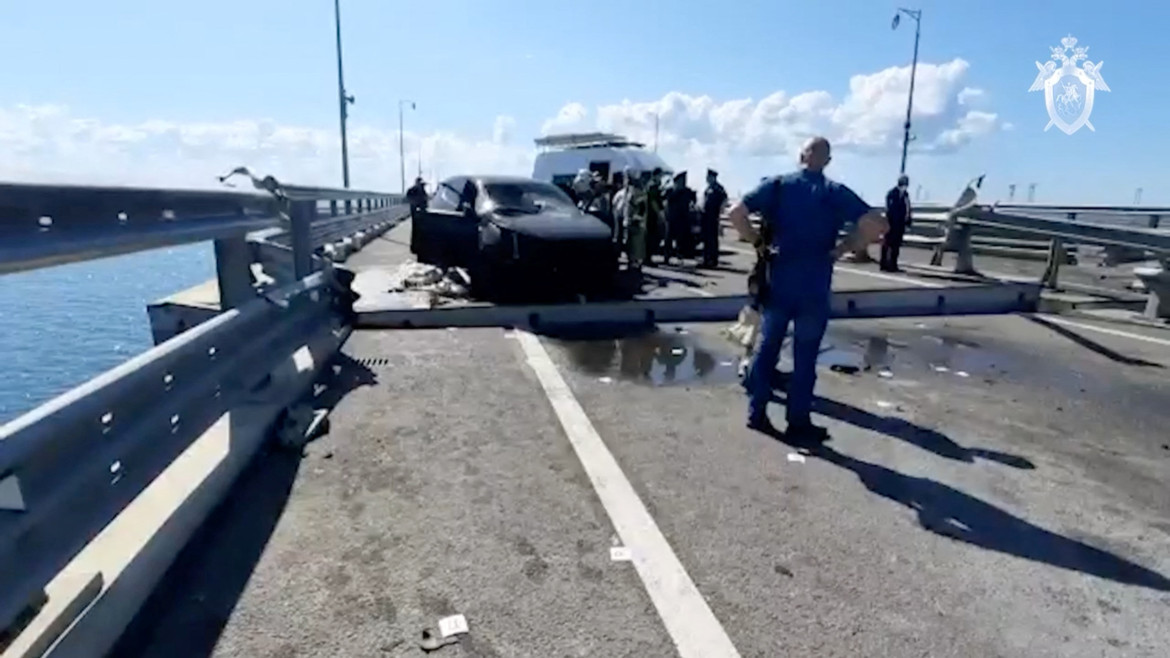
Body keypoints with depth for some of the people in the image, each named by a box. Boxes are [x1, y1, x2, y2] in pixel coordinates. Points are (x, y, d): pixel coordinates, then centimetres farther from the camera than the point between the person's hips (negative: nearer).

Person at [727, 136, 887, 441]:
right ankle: (799, 423, 16)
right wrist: (842, 248, -3)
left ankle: (756, 413, 19)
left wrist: (757, 242, 1)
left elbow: (736, 212, -8)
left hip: (777, 283, 2)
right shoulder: (836, 192, -3)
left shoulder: (778, 185, 1)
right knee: (805, 356, 7)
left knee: (767, 347, 13)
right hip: (814, 288, -2)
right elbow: (876, 224, -12)